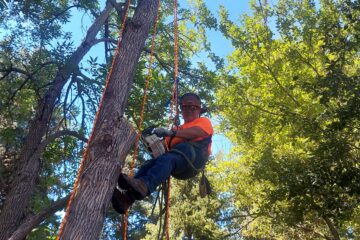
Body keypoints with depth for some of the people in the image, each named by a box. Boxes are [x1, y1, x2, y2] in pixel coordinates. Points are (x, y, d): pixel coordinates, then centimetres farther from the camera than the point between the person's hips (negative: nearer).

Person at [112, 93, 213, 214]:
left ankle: (144, 185, -62)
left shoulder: (204, 121, 22)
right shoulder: (179, 129, 40)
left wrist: (171, 132, -14)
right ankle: (127, 196, -44)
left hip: (194, 155, -6)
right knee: (148, 165, -22)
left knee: (166, 160, -36)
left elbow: (196, 132, -4)